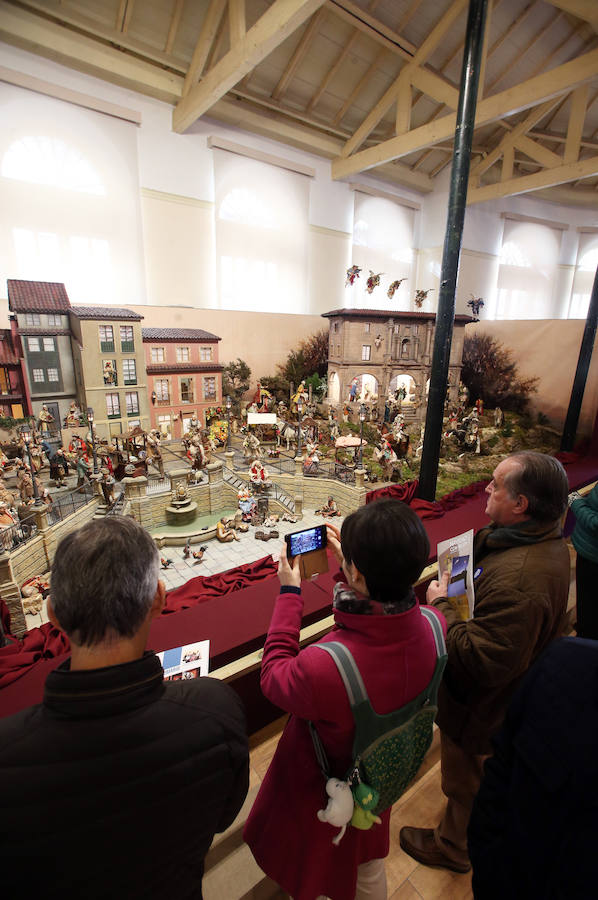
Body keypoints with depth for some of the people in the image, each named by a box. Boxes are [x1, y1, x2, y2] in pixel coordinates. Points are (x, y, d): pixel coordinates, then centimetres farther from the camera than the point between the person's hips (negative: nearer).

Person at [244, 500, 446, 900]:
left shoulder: (323, 668, -46)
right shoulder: (431, 626, -30)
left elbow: (274, 677, -23)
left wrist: (289, 592, -18)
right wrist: (355, 557, -3)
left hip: (318, 795, -4)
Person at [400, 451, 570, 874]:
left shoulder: (516, 580, -42)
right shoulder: (548, 540, -11)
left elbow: (481, 662, -38)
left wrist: (441, 605, -28)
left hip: (482, 707, -9)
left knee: (465, 779, 23)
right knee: (484, 773, 37)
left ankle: (454, 846, 52)